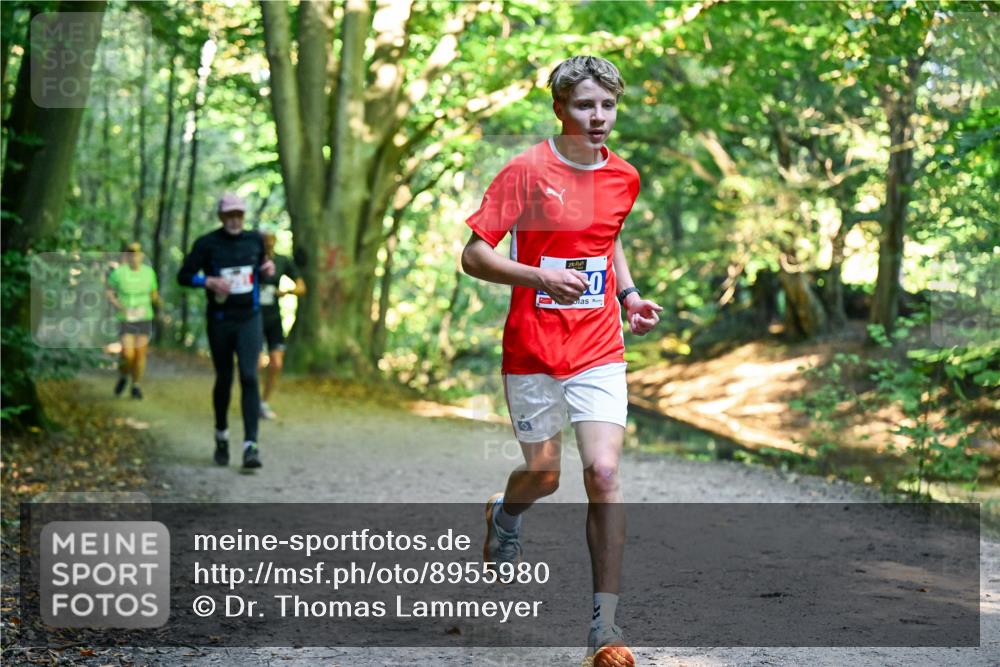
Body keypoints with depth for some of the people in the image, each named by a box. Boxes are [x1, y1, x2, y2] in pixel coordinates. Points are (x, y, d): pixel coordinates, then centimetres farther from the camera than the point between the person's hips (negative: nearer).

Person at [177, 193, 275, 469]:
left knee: (249, 377, -13)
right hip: (219, 321, -1)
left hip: (249, 320, 1)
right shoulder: (207, 244, -3)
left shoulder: (255, 240, 6)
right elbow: (184, 275, -3)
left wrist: (268, 268, -1)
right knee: (224, 379, 9)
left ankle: (250, 445, -18)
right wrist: (209, 281, -20)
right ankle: (222, 434, 33)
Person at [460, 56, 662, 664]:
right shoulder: (526, 171, -10)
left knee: (604, 472, -12)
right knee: (542, 475, 10)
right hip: (533, 350, -2)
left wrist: (629, 295, 9)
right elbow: (473, 255, -10)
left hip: (599, 350, 2)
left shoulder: (624, 177, 4)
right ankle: (504, 517, 49)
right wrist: (540, 276, -25)